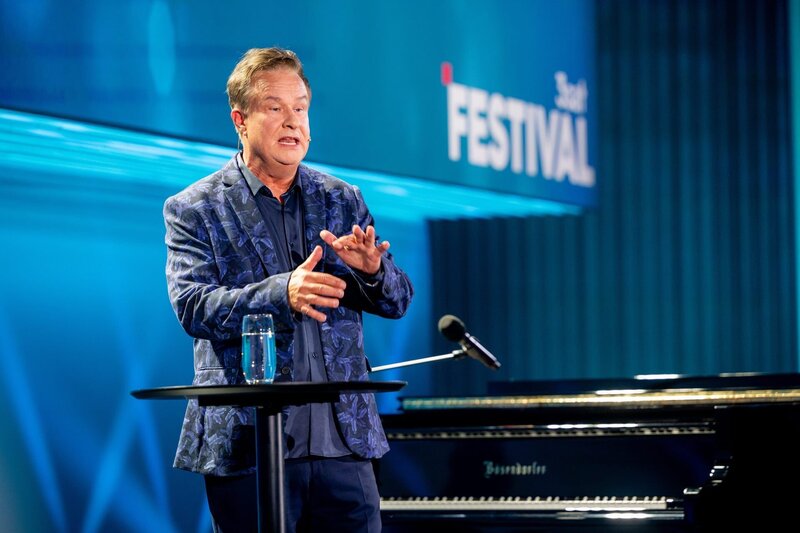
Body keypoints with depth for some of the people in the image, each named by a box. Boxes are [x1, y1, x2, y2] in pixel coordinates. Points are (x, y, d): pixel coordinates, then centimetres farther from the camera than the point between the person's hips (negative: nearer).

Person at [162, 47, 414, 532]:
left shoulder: (342, 200, 13)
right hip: (248, 447, -3)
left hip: (344, 439, 3)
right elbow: (193, 308, -12)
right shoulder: (194, 209, 2)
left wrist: (372, 270, -13)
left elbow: (398, 301, 11)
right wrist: (281, 293, -28)